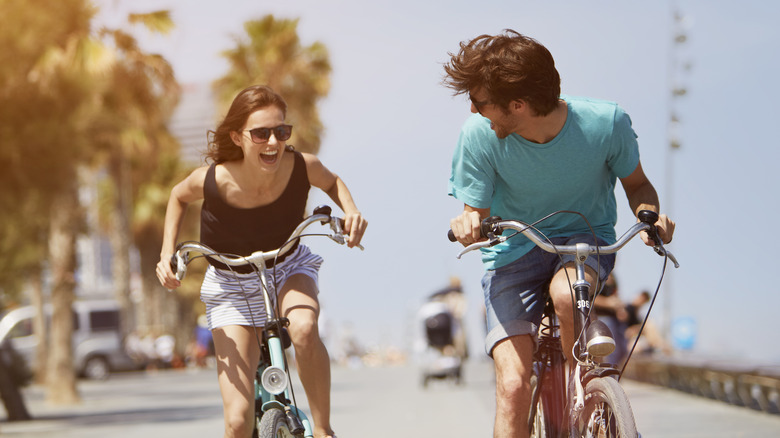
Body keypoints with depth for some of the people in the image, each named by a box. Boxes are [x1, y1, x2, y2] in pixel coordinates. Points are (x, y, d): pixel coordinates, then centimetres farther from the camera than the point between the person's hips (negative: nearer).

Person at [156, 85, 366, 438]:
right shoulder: (212, 180, -27)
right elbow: (178, 197, -1)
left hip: (289, 269, 1)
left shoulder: (301, 167, -24)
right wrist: (167, 255, -12)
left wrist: (351, 211, -18)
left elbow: (332, 182, 2)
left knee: (304, 329, -38)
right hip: (231, 287, -1)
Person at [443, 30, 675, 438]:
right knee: (512, 385, -19)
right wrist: (468, 223, -32)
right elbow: (476, 214, -7)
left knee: (566, 293, -38)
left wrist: (650, 215, -23)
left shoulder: (605, 123, -20)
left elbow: (636, 184, -1)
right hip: (514, 251, 1)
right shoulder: (479, 134, -19)